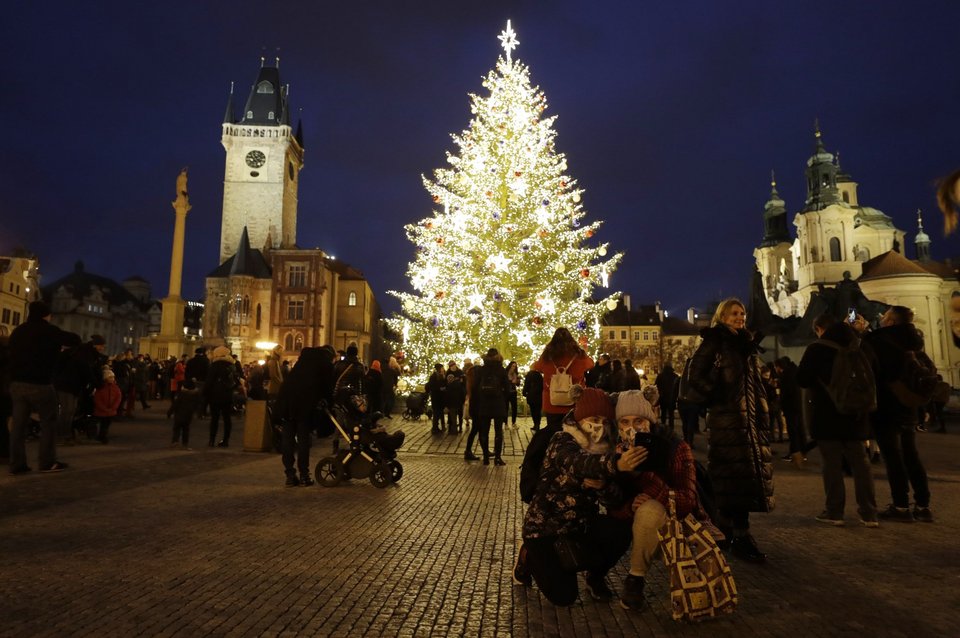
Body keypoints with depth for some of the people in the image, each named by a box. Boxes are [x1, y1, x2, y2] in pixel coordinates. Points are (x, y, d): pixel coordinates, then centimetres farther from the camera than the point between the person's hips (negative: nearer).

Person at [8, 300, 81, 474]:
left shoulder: (17, 331, 14)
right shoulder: (47, 330, -6)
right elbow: (75, 339, -5)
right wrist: (60, 342, 16)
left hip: (17, 383, 6)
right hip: (40, 384, -6)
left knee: (18, 424, 6)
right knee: (48, 422, 3)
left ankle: (17, 464, 6)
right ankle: (47, 462, 3)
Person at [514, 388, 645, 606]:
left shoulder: (603, 450, 0)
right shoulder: (562, 442, -18)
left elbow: (614, 500, -7)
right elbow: (579, 464, -42)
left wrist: (603, 486, -31)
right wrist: (616, 464, -61)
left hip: (581, 525, 5)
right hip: (545, 527, -5)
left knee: (621, 531, -21)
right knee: (563, 595, -15)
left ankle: (595, 577, 9)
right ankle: (531, 557, 15)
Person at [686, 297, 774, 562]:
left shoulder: (745, 343, 18)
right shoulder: (715, 341, -4)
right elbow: (696, 376, -11)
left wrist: (761, 412, 14)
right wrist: (717, 396, -11)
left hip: (750, 416, 8)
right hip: (727, 417, -8)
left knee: (749, 471, 10)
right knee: (737, 473, -9)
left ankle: (726, 528, 24)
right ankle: (740, 537, -4)